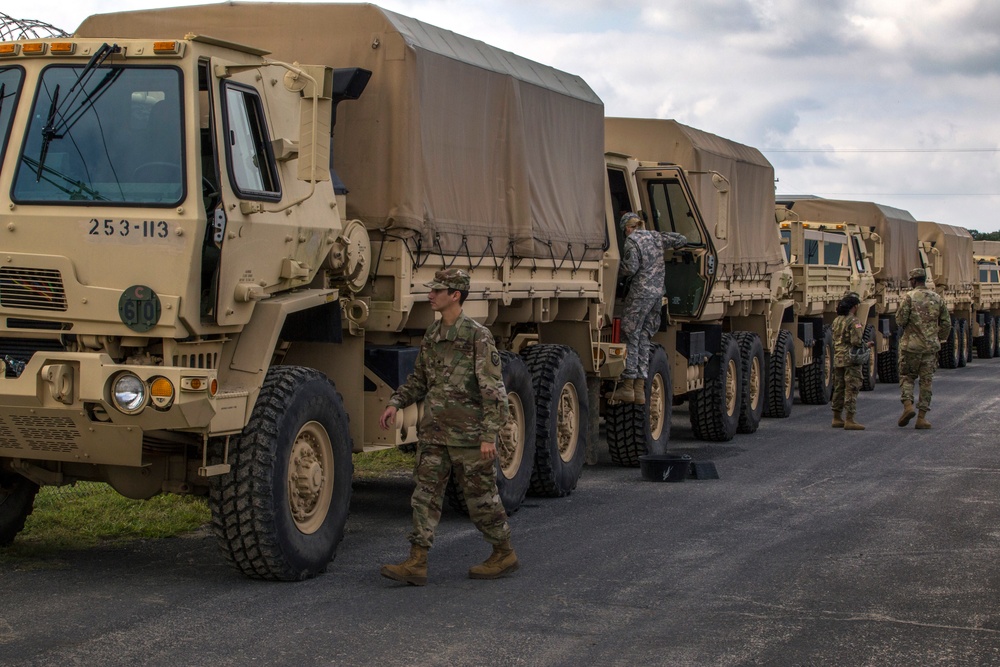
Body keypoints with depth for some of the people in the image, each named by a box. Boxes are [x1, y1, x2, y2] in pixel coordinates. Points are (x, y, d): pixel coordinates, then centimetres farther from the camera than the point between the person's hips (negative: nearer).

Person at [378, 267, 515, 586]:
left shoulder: (477, 336, -13)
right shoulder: (432, 335, 10)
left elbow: (493, 389, -15)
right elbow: (419, 379, 20)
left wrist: (489, 435, -20)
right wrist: (395, 403, 5)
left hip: (468, 433, -7)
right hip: (434, 431, 7)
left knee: (480, 496, 4)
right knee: (425, 493, 1)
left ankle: (504, 554, 22)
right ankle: (417, 563, 0)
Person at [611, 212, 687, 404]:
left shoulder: (632, 240, -5)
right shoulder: (655, 237, 15)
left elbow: (631, 268, -14)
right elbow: (681, 240, 24)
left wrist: (616, 272, 4)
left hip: (641, 292, -7)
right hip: (658, 292, 7)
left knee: (631, 337, -3)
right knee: (644, 339, 8)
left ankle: (628, 386, -7)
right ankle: (640, 389, 4)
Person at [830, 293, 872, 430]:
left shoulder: (837, 321, 12)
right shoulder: (854, 321, -14)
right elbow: (856, 342, -22)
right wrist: (867, 345, -3)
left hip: (838, 359, 8)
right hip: (851, 360, -8)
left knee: (839, 388, 14)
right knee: (851, 390, -5)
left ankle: (837, 419, 20)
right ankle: (850, 421, -7)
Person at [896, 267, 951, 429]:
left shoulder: (909, 296, -7)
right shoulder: (937, 298, 7)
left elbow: (900, 320, -12)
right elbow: (946, 323, 9)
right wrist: (939, 339, 21)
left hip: (911, 344, -3)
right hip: (930, 346, 3)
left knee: (906, 376, 12)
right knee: (926, 381, 7)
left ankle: (908, 406, -10)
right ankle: (921, 417, 5)